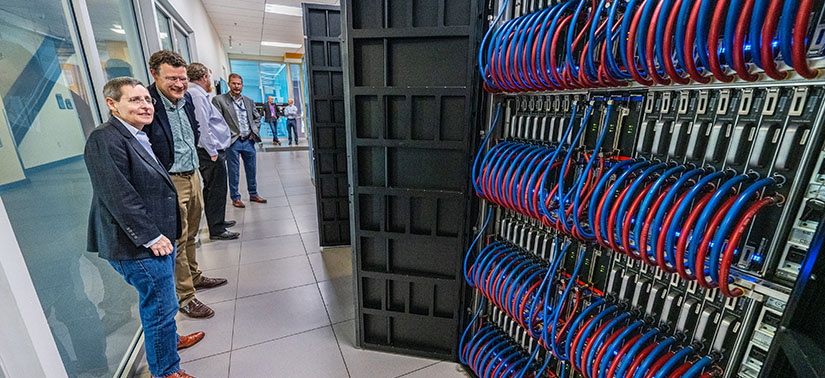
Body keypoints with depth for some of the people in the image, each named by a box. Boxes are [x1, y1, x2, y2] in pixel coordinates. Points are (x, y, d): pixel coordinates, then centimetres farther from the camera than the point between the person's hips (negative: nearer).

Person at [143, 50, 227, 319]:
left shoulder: (187, 98, 6)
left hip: (193, 175, 7)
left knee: (190, 234, 21)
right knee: (177, 241, 3)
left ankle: (194, 277, 39)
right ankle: (185, 297, 17)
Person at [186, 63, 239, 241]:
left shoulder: (199, 95, 18)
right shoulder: (197, 96, -14)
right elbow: (202, 126, -20)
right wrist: (212, 151, -19)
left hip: (212, 151, 11)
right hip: (211, 152, -11)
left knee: (213, 189, 20)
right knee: (216, 190, -5)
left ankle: (217, 221, 34)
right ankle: (216, 230, 3)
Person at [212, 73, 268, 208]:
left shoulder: (249, 101, 13)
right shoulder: (219, 100, -2)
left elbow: (257, 117, 20)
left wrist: (255, 132, 8)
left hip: (249, 141, 4)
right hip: (232, 142, -4)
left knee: (251, 170, 12)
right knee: (233, 172, 3)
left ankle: (253, 194, 25)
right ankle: (235, 198, 14)